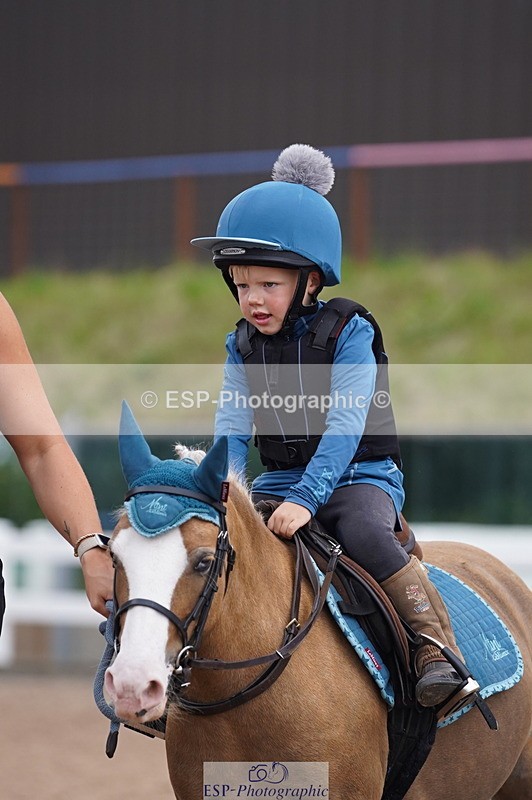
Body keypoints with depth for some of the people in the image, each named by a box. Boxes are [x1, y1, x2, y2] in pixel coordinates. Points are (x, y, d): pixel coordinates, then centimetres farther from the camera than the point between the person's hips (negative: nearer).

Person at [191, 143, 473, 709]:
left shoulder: (349, 333, -11)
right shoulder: (243, 347, 5)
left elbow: (344, 428, -21)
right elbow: (231, 430, 0)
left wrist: (305, 499, -33)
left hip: (359, 474, -5)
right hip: (278, 479, 5)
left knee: (364, 533, -36)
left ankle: (437, 646, -33)